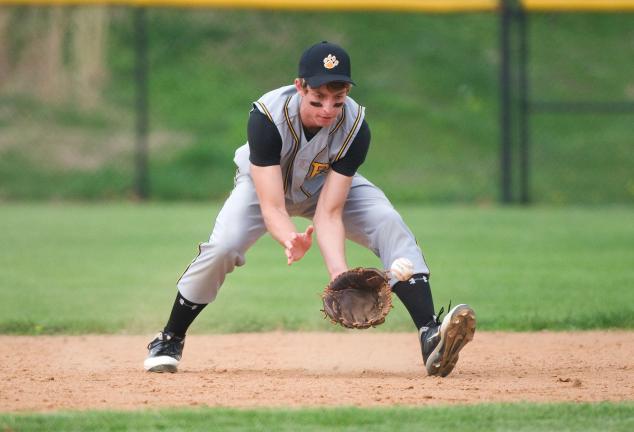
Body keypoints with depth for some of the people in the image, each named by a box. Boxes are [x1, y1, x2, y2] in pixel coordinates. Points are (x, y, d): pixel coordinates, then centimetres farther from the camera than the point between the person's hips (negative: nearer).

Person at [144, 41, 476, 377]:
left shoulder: (355, 127, -32)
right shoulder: (267, 116, -38)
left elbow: (329, 213, -33)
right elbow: (272, 207, -41)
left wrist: (339, 274, -49)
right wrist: (290, 240, -63)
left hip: (330, 185, 1)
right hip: (264, 182, -1)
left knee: (390, 225, -25)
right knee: (222, 248, -25)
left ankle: (430, 337, -34)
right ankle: (169, 341, 0)